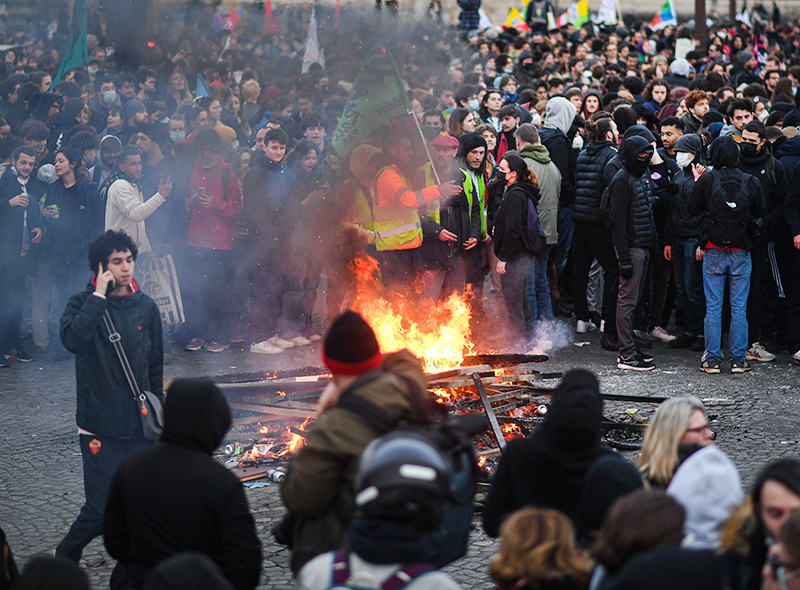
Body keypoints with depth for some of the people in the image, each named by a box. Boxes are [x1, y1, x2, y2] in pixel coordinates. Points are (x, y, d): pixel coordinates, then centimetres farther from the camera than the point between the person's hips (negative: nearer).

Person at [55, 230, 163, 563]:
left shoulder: (146, 308, 8)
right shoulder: (83, 304, -3)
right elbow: (72, 339, -25)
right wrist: (99, 296, -21)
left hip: (140, 425, 4)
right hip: (100, 428, -4)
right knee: (103, 507, -7)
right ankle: (65, 557, 19)